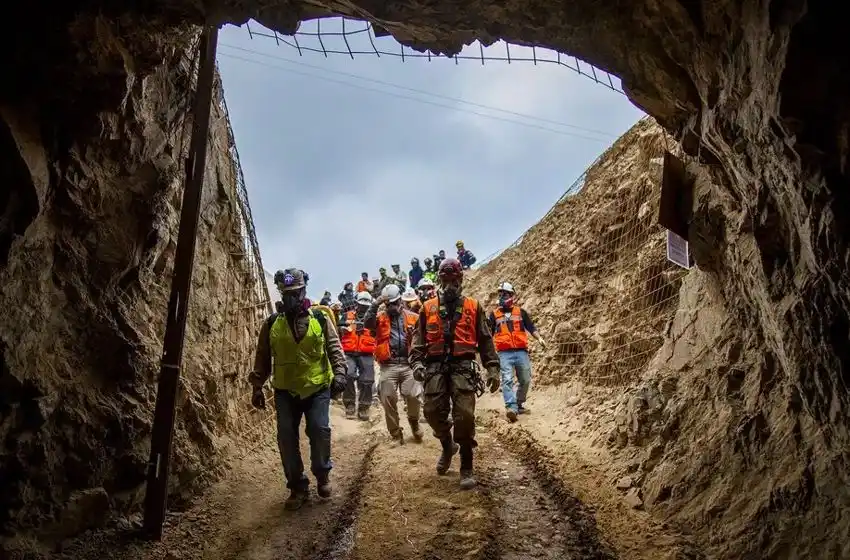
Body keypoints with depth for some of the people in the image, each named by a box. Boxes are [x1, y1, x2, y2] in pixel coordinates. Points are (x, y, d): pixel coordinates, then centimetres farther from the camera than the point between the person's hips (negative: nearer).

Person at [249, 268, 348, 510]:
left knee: (320, 430, -11)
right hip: (285, 391, 2)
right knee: (286, 437, -2)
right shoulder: (272, 324, 4)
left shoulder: (320, 319, 1)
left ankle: (322, 475, 15)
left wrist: (339, 373, -14)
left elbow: (335, 349, 1)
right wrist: (257, 387, 7)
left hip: (317, 388, -1)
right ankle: (298, 486, 11)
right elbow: (262, 358, 9)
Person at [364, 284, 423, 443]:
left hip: (408, 363, 0)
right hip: (388, 365, 0)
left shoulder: (413, 317, 11)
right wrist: (376, 304, -17)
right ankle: (395, 433, 15)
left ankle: (413, 421, 20)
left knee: (412, 395, -10)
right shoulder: (380, 317, 9)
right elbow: (367, 323, -12)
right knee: (388, 399, 1)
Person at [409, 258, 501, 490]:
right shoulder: (428, 308, 13)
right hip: (435, 367, 2)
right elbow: (418, 338, 11)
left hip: (463, 367, -1)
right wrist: (416, 362, -5)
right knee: (434, 412, -3)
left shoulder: (473, 307, 11)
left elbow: (485, 339, 11)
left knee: (464, 416, -10)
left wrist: (493, 368, 4)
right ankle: (448, 446, 31)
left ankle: (466, 469, 1)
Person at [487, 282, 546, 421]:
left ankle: (519, 404, 25)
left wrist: (539, 338, -3)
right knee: (507, 380, -17)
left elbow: (531, 327, 10)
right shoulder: (494, 314, 15)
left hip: (521, 352, 2)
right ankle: (511, 407, -28)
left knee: (525, 380, 7)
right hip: (504, 353, -2)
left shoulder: (521, 312, 14)